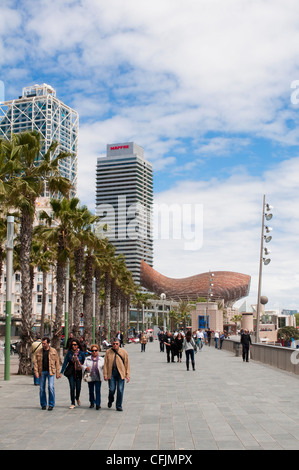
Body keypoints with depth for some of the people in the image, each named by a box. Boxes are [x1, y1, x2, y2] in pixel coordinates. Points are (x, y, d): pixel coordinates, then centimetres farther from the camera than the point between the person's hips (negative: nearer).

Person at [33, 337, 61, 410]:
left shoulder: (53, 351, 4)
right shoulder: (38, 352, 7)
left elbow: (57, 362, 5)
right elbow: (35, 362, 5)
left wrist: (57, 373, 1)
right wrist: (36, 372, -6)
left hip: (50, 372, -2)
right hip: (42, 372, 2)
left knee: (51, 387, -11)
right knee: (42, 388, 5)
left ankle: (51, 404, -1)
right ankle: (43, 404, 17)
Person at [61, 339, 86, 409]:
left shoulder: (81, 353, -2)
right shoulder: (69, 353, 0)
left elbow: (84, 363, 4)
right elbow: (65, 362, -1)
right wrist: (61, 372, -8)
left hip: (79, 372, 0)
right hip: (71, 372, 0)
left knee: (78, 387, 4)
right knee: (72, 388, -4)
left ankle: (77, 398, 36)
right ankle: (73, 403, 7)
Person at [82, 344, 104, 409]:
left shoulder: (101, 359, 8)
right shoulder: (87, 359, 8)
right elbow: (83, 366, 3)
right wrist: (86, 368, -20)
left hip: (98, 378, -2)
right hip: (90, 377, 2)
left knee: (98, 390, -10)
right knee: (91, 391, 10)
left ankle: (98, 404, -8)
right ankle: (92, 403, 27)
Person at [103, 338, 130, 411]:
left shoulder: (123, 352, 2)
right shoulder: (108, 352, 3)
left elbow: (127, 364, 3)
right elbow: (105, 364, 4)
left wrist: (127, 375, -1)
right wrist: (105, 374, -1)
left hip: (121, 373, 0)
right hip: (111, 373, 0)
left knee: (120, 390, 0)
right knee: (112, 389, 1)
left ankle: (119, 406, 13)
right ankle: (110, 401, 32)